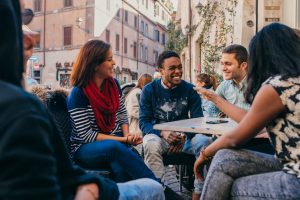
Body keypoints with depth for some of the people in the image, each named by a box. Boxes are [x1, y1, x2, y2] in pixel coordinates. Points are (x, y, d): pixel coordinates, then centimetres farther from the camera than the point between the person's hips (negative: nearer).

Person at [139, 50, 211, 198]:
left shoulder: (190, 89, 0)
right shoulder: (149, 90, -4)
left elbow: (198, 120, -6)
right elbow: (144, 121, -9)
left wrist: (184, 136, -27)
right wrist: (163, 133, -30)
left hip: (185, 136, 2)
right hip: (158, 134, -1)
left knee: (205, 142, -27)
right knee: (151, 144, -35)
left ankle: (200, 190, -13)